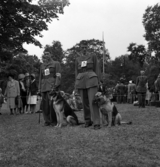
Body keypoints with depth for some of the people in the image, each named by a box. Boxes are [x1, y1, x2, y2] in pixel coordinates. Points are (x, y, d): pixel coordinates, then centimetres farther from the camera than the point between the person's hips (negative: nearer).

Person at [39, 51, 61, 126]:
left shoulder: (56, 63, 6)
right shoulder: (42, 66, 20)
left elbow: (58, 76, -2)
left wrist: (56, 86, -13)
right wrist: (39, 88, 14)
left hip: (52, 85, -5)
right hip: (44, 86, 5)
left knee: (52, 103, -13)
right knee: (44, 104, -2)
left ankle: (54, 121, -3)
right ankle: (47, 120, 8)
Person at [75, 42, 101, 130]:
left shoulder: (93, 56, 8)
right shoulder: (77, 59, 17)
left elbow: (97, 69, 5)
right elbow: (76, 73, 16)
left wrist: (98, 82, -4)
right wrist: (76, 85, 9)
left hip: (91, 80, -3)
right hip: (81, 81, 4)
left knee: (93, 101, -14)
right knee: (85, 102, 5)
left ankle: (96, 123, -13)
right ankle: (88, 121, 17)